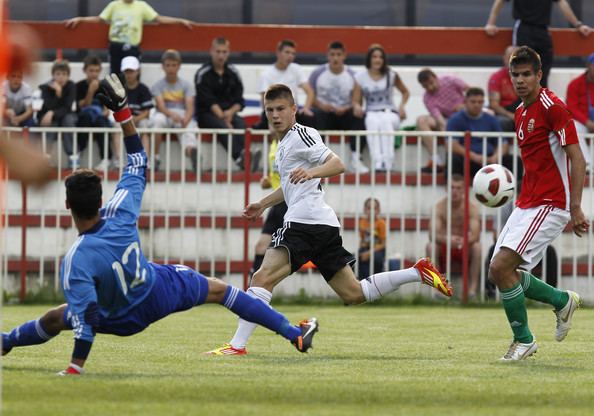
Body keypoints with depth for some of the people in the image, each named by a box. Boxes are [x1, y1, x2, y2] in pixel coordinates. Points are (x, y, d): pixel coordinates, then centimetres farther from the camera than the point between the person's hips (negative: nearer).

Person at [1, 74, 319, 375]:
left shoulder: (75, 262, -35)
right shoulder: (121, 215, -25)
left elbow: (86, 320, -36)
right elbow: (137, 165, -10)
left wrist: (74, 369, -33)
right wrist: (122, 112, -8)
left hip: (126, 319, -3)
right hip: (161, 289, 3)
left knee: (54, 319, 15)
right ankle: (295, 334, 20)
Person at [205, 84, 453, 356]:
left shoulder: (300, 135, -4)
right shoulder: (284, 142, 25)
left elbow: (337, 164, -17)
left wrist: (310, 172, -34)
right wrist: (263, 204, 43)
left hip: (305, 221, -10)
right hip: (324, 225, 10)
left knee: (263, 278, -19)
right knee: (354, 294, 10)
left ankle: (237, 345, -26)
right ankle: (418, 273, 12)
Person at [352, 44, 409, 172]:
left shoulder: (391, 75, 9)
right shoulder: (360, 77, 8)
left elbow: (405, 92, 22)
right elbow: (356, 101, 7)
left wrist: (402, 106, 3)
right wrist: (357, 107, -17)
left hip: (390, 113, 0)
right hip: (371, 114, 0)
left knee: (385, 122, -39)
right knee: (373, 123, -40)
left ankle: (387, 163, -49)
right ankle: (377, 162, -53)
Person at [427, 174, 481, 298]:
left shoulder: (472, 207, -13)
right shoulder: (439, 207, -13)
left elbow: (475, 235, -25)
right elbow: (433, 235, -24)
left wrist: (463, 241, -49)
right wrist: (447, 239, -47)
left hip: (464, 248, 0)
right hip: (445, 247, 0)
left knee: (477, 246, -31)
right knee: (431, 246, -31)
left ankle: (473, 287, -27)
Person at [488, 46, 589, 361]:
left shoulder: (552, 107, -13)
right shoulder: (521, 112, 14)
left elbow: (577, 160, -17)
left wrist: (575, 209, -22)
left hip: (549, 205, -9)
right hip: (526, 203, 9)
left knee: (501, 267, -17)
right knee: (499, 272, 8)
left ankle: (523, 340, 0)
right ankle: (563, 301, 28)